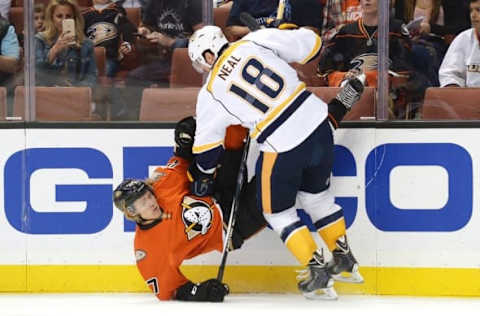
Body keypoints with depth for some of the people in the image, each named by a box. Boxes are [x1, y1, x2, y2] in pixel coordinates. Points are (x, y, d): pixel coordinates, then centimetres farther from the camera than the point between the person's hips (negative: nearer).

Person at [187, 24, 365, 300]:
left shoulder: (211, 93, 1)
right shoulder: (255, 41, 2)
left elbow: (206, 146, 12)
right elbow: (310, 44, 2)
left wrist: (202, 177, 29)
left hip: (281, 147, -4)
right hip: (317, 124, 4)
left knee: (278, 212, 17)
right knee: (317, 195, 26)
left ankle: (318, 271, 15)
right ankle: (344, 258, 34)